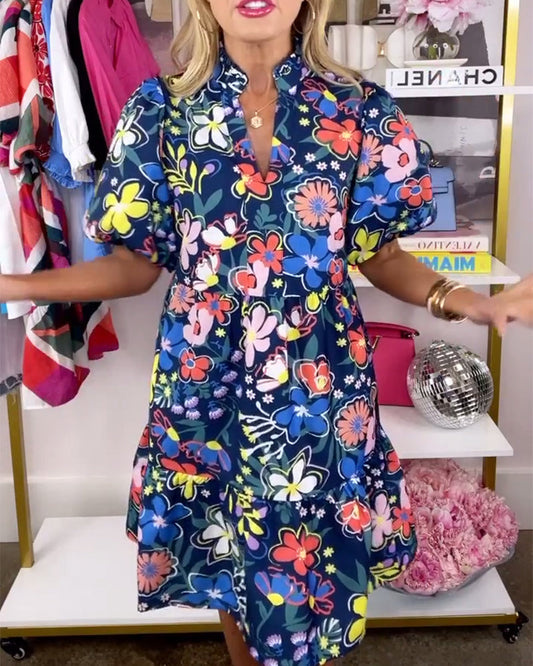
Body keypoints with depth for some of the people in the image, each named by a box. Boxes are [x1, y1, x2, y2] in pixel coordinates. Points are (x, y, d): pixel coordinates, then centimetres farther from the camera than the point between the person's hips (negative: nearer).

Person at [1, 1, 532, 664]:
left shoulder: (360, 110, -3)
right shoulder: (162, 107, -3)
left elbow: (379, 256, 2)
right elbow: (137, 263, 0)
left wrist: (468, 301, -16)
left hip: (318, 384, 0)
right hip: (205, 381, 1)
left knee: (314, 557, 14)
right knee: (224, 555, 17)